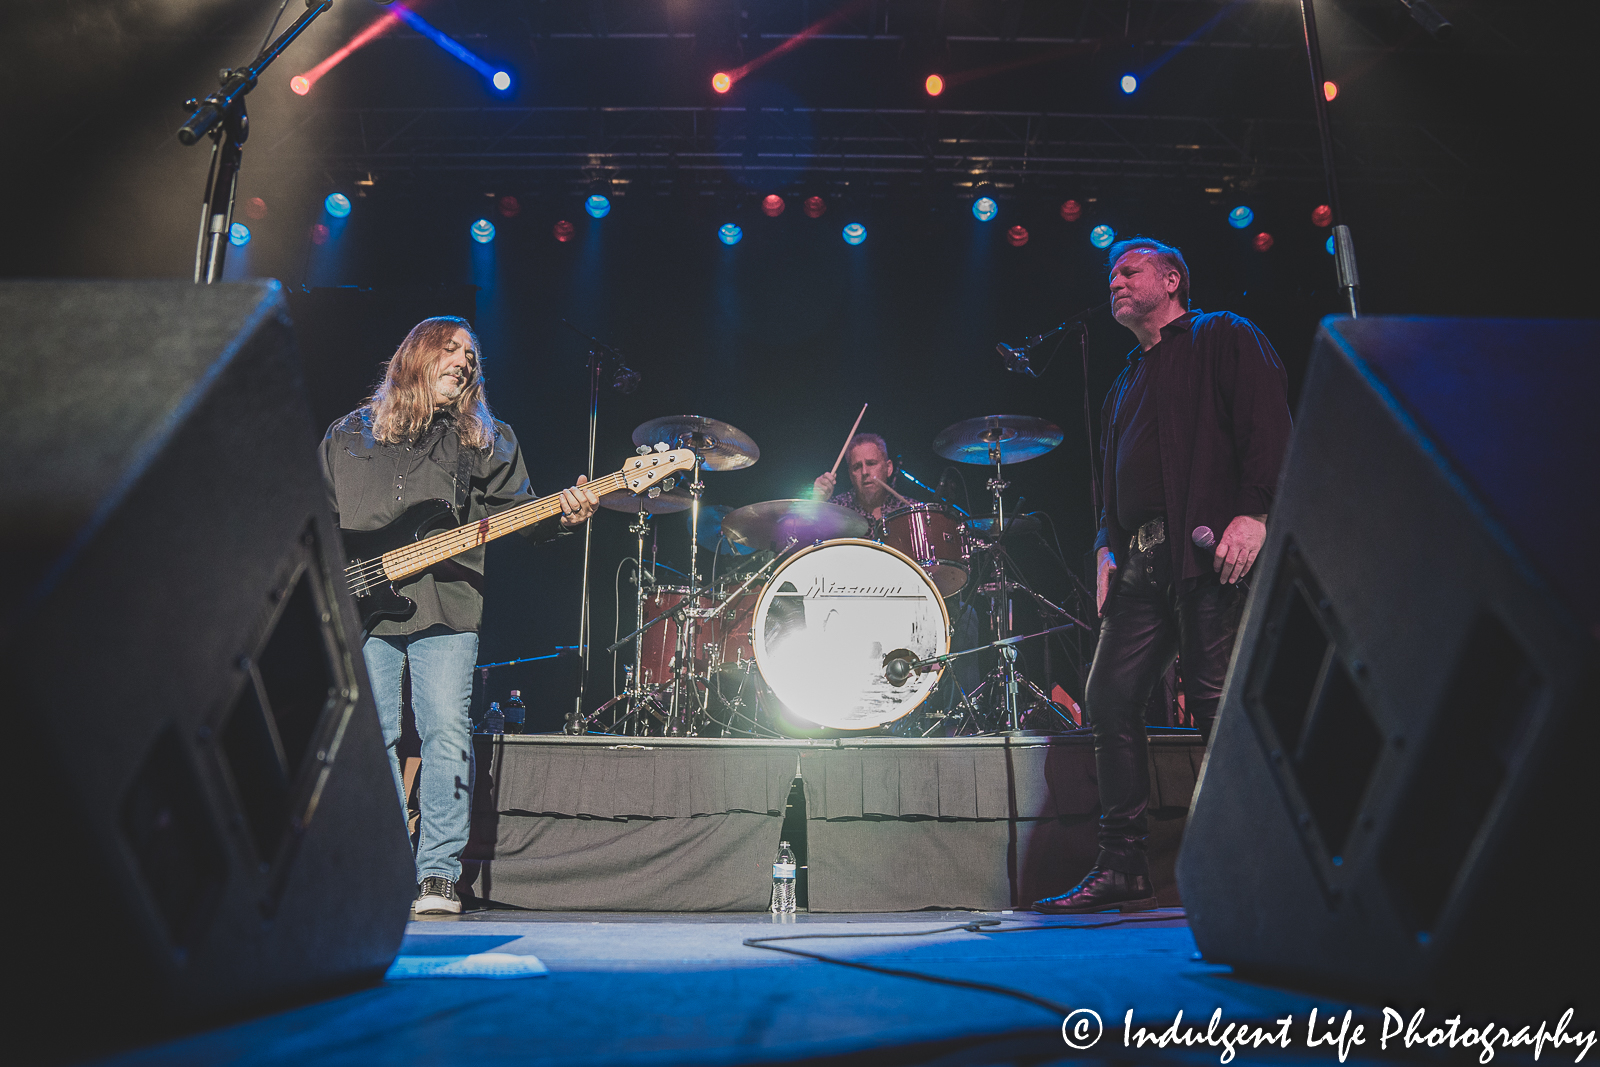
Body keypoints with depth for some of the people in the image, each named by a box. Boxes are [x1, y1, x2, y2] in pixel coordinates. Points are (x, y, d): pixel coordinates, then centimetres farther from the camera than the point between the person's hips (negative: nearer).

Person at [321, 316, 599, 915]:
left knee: (448, 734, -9)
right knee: (373, 738, 2)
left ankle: (437, 877, 0)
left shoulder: (485, 440, 14)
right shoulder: (348, 436, 16)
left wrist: (561, 516, -13)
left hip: (447, 611, -1)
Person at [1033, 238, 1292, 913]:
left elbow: (1269, 422, -4)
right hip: (1142, 561, 7)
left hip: (1210, 547, -7)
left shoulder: (1224, 338, 10)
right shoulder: (1126, 383, 29)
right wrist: (1107, 547, 11)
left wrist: (1253, 511, -17)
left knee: (1217, 700, -11)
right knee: (1109, 698, 0)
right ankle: (1122, 869, 6)